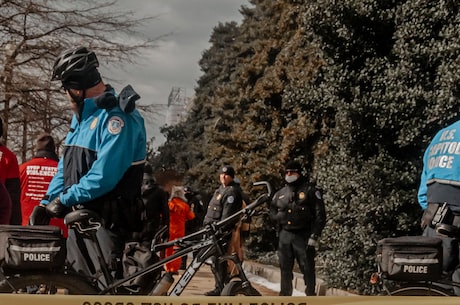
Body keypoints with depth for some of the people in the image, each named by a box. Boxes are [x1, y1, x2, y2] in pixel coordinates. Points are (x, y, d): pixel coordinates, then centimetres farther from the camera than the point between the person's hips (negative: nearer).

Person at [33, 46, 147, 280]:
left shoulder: (116, 116, -16)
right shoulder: (81, 115, 16)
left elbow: (105, 175, -24)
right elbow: (65, 166, 17)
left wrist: (65, 199, -19)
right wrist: (47, 202, 6)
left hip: (106, 219, -9)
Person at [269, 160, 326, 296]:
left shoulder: (310, 191, -1)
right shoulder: (280, 193, 14)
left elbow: (320, 215, -5)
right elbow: (272, 212, 27)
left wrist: (314, 236, -11)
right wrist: (279, 216, 5)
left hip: (303, 236, -5)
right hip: (285, 236, 5)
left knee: (307, 268, -4)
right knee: (285, 268, 9)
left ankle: (310, 294, 4)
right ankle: (285, 295, 17)